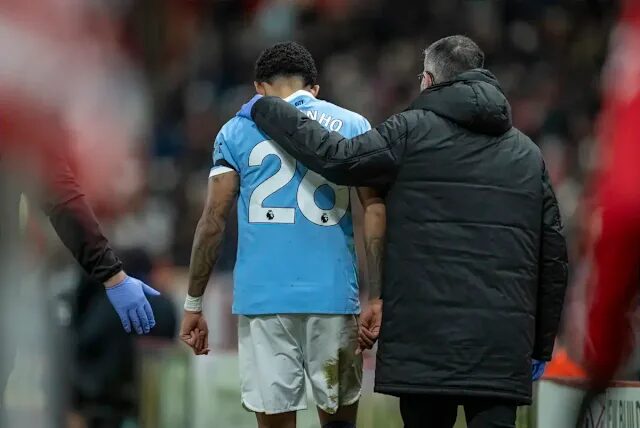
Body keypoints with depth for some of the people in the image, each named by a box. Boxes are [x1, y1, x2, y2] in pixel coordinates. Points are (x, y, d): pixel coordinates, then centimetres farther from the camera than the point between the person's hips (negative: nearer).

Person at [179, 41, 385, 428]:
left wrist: (194, 304, 9)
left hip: (264, 296, 0)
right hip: (334, 295, 0)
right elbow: (375, 211, 0)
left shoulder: (238, 132, 9)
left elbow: (213, 222, 4)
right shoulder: (353, 126, 10)